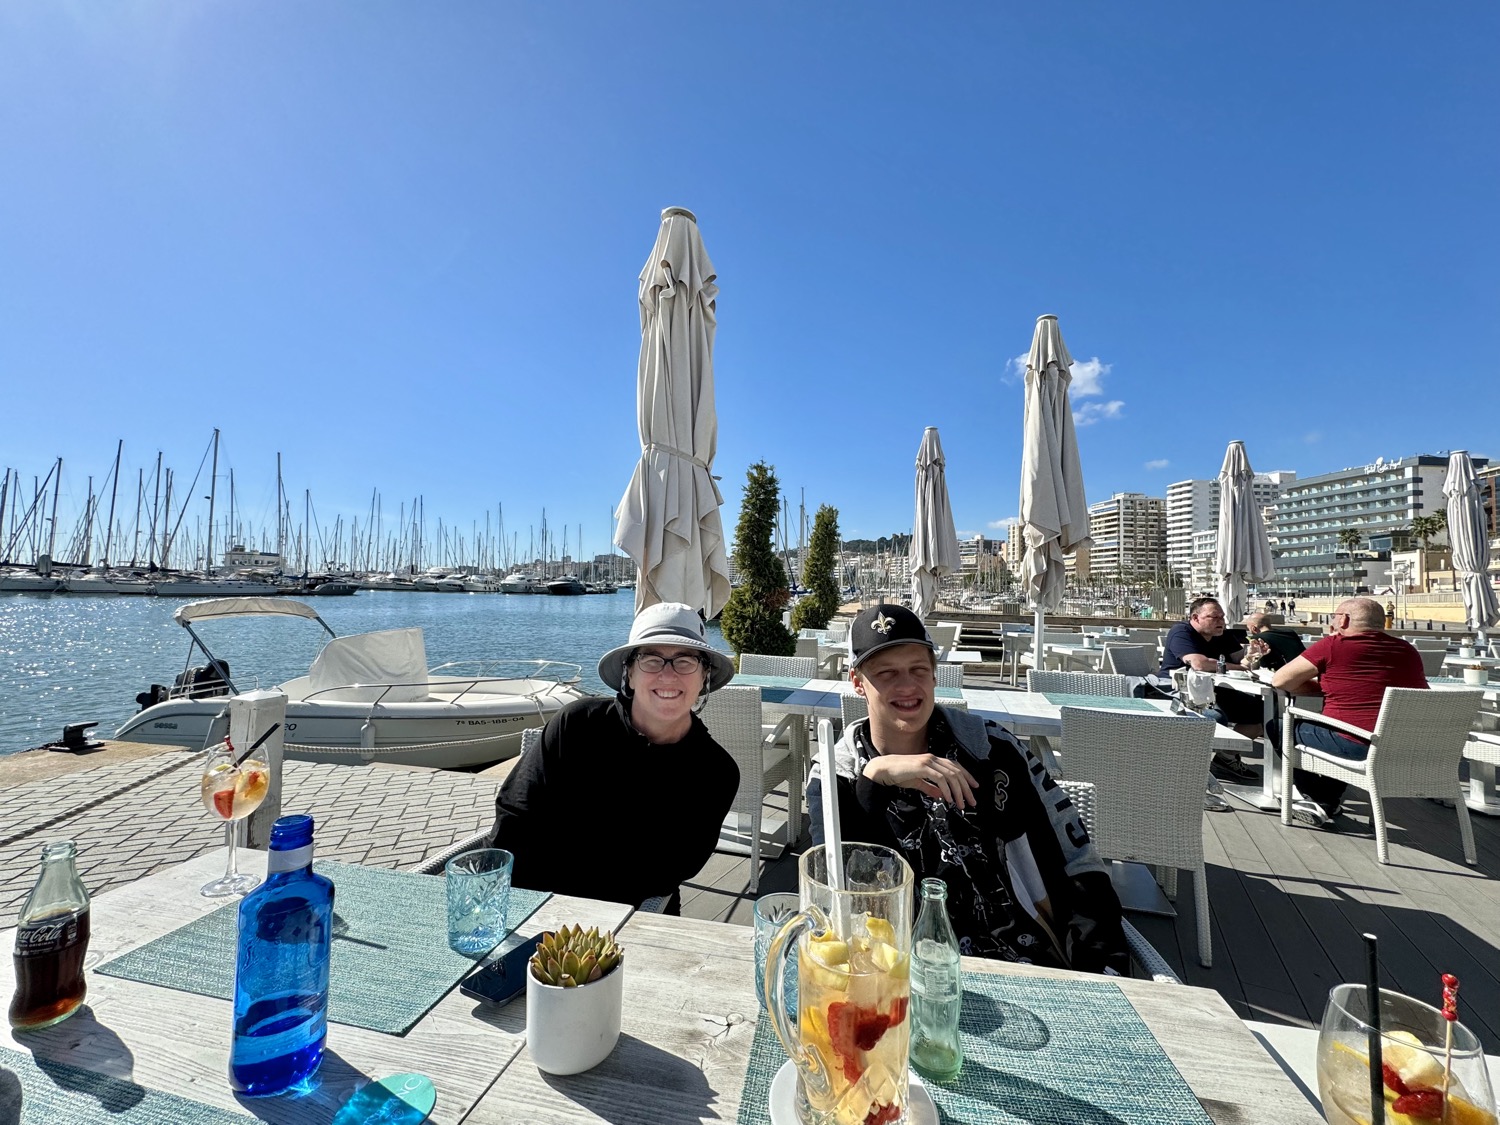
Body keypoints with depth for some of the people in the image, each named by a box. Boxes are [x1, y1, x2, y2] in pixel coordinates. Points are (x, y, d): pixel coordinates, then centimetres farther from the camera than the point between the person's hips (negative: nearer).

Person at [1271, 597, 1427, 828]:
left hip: (1352, 745, -7)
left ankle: (1321, 802, 21)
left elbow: (1279, 681, -4)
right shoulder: (1407, 651, 9)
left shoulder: (1333, 645, -8)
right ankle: (1329, 803, 33)